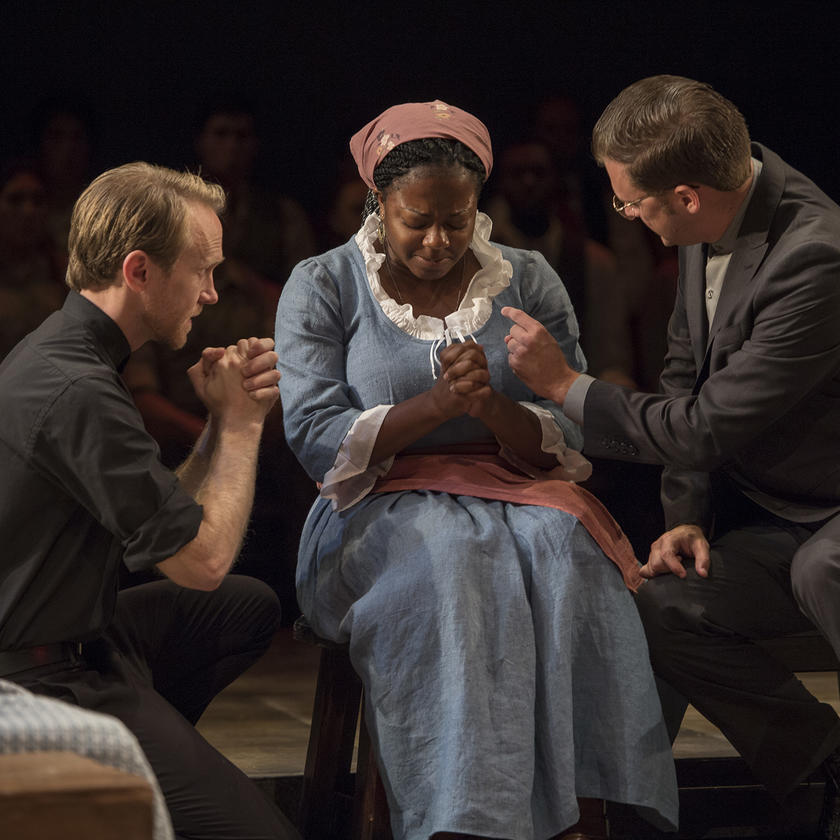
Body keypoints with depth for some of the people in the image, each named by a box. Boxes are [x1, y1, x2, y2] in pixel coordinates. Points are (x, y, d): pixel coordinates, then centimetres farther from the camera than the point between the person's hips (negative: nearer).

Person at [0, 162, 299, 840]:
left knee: (251, 608, 23)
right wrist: (239, 421, -6)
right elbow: (203, 561, -18)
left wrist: (226, 417, 0)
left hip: (76, 639, 10)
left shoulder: (60, 352, 10)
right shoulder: (77, 392, -23)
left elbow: (168, 522, 13)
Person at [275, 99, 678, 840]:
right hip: (383, 507, -2)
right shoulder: (321, 288, 5)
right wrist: (437, 403, -18)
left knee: (565, 550, -33)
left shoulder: (529, 282, 9)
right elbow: (317, 440, -6)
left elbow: (567, 442, 4)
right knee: (446, 561, -36)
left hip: (516, 495, 2)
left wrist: (492, 406, -17)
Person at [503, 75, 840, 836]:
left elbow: (708, 425, -25)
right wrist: (688, 515, -1)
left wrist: (565, 385, -13)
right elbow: (686, 372, 11)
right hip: (771, 513, 9)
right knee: (654, 608, -10)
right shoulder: (710, 231, -2)